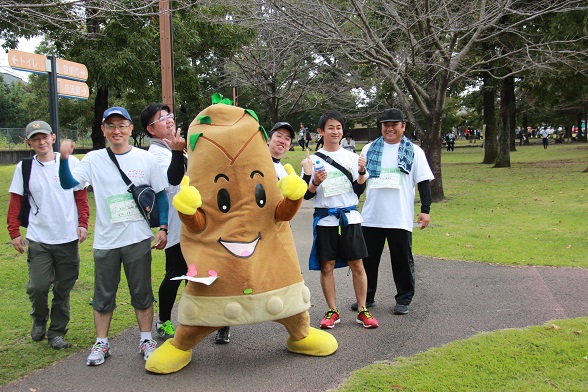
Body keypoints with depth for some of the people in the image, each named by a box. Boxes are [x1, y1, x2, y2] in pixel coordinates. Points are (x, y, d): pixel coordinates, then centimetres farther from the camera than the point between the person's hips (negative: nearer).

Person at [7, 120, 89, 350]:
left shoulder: (71, 163, 1)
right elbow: (15, 203, 6)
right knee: (38, 286, -8)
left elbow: (81, 196, 5)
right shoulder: (24, 167, 3)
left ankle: (57, 332, 24)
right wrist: (14, 233, 0)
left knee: (63, 290, 7)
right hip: (38, 239, 0)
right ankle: (39, 321, 23)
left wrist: (82, 223, -3)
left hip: (68, 238, 0)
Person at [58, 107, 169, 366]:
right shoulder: (93, 160, -1)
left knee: (142, 292, 10)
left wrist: (163, 228, 1)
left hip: (138, 238, 0)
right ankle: (101, 343, 26)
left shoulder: (146, 159, 0)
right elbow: (68, 183, -13)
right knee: (103, 295, 11)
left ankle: (146, 340, 24)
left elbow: (160, 195, 6)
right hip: (105, 241, 1)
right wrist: (64, 159, -30)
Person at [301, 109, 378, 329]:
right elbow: (306, 195, 3)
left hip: (349, 217, 1)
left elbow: (359, 190, 6)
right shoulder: (314, 160, 3)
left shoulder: (351, 157, 6)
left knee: (357, 264, 2)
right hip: (325, 219, 0)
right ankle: (332, 311, 16)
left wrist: (361, 173, -11)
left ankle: (362, 310, 13)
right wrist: (315, 182, -17)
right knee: (326, 266, 4)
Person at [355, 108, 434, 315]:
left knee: (403, 260, 7)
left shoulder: (414, 152, 2)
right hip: (371, 217, 3)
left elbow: (423, 182, 1)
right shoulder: (369, 149, 8)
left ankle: (403, 299, 22)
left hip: (400, 219, -2)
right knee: (368, 259, 10)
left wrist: (425, 210, -6)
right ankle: (367, 297, 24)